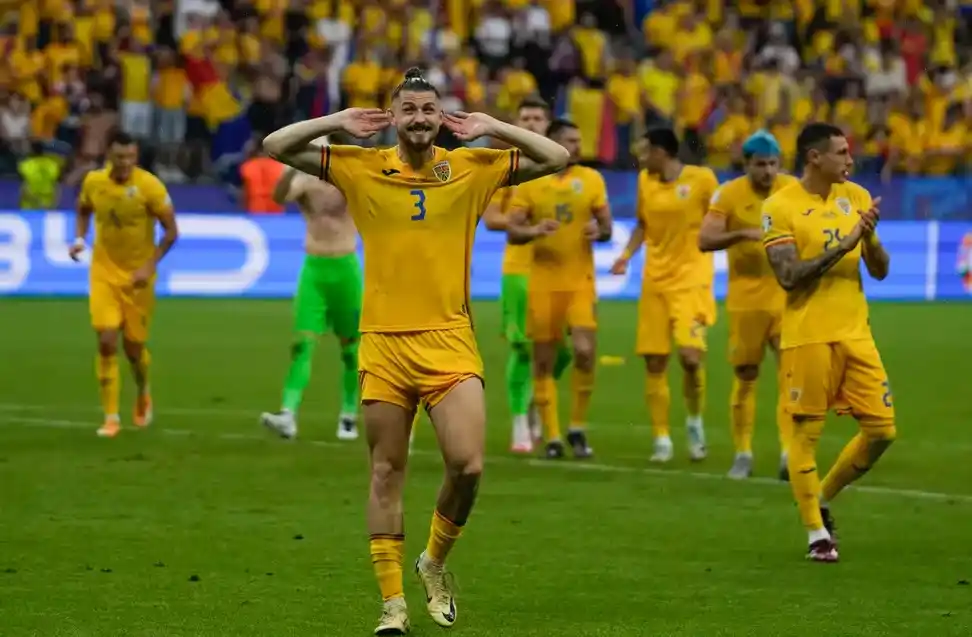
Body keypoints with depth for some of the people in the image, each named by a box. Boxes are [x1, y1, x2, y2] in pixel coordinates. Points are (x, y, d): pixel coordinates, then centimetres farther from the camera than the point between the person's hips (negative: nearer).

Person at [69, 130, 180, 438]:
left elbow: (171, 231, -9)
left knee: (134, 347, 6)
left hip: (137, 276, -2)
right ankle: (111, 418, -3)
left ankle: (143, 395, 40)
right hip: (104, 272, 2)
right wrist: (80, 238, -2)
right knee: (107, 342, -11)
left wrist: (150, 266, -18)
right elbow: (84, 210, 17)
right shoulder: (93, 181, -6)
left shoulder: (149, 185, -16)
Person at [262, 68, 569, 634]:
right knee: (387, 472, 3)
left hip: (450, 342, 0)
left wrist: (491, 129, 1)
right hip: (384, 343, 0)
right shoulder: (361, 169, 4)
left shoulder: (472, 169, 5)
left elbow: (556, 158, 6)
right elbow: (277, 146, 4)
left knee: (467, 466, -11)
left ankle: (436, 561, 16)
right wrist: (340, 122, -1)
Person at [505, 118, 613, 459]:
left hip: (581, 281, 0)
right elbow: (512, 232, 0)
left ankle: (577, 429, 3)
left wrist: (598, 231, -14)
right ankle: (552, 437, 11)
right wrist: (535, 230, -21)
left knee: (584, 352, -14)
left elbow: (606, 227, 9)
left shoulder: (591, 178, 4)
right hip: (542, 283, 0)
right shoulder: (529, 181, 0)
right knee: (544, 361, 2)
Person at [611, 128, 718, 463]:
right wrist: (627, 254, 3)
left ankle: (694, 421, 9)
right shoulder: (645, 181, 7)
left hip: (691, 279, -5)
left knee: (690, 354, -17)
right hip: (655, 281, 5)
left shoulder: (702, 178, -8)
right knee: (654, 361, 0)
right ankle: (662, 439, 9)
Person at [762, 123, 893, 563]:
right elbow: (789, 276, -16)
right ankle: (817, 533, 9)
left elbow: (880, 271, 9)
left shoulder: (857, 197, 9)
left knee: (881, 429, 3)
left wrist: (869, 235, -10)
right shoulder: (780, 206, -7)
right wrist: (843, 246, -21)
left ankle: (823, 499, 23)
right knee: (805, 433, -1)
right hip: (807, 338, -5)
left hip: (855, 333, 5)